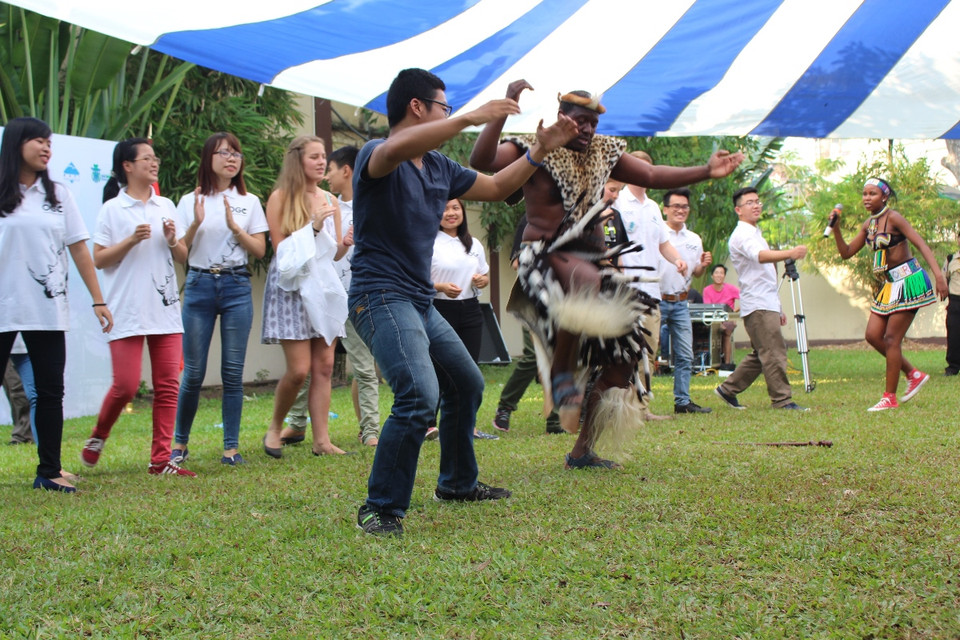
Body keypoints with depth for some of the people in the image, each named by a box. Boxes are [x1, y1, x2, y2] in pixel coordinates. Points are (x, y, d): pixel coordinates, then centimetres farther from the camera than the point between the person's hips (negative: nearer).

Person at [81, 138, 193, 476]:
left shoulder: (166, 207, 13)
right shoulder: (112, 209, -1)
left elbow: (183, 257, 16)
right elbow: (99, 259, -4)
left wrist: (173, 241, -5)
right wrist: (131, 240, -16)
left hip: (165, 308, 4)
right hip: (127, 311, -4)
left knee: (167, 386, 0)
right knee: (126, 385, -6)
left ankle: (161, 459, 4)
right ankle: (97, 438, 20)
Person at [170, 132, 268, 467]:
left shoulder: (249, 202, 9)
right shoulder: (191, 201, 7)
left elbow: (259, 250, 5)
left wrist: (235, 228, -9)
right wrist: (196, 224, -12)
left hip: (236, 287, 1)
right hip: (199, 285, -1)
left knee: (233, 372, -1)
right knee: (193, 372, 0)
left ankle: (231, 446, 5)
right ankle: (180, 442, 14)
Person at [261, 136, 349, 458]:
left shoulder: (330, 201, 13)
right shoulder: (281, 197, -1)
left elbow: (335, 253, 15)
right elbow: (280, 247, -7)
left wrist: (347, 243, -6)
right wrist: (313, 226, -14)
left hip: (324, 286, 5)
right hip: (292, 287, -5)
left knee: (324, 367, 0)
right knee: (299, 369, -10)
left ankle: (322, 440, 3)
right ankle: (275, 428, 12)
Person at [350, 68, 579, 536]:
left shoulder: (439, 167, 12)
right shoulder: (376, 155, -13)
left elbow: (496, 187, 25)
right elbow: (395, 149, -39)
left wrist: (540, 151, 15)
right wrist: (470, 118, -36)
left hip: (422, 302, 10)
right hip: (382, 298, -10)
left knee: (466, 384, 22)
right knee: (420, 396, -26)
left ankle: (458, 483, 41)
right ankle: (381, 508, -16)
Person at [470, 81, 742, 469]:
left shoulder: (602, 153, 16)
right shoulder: (532, 150, -3)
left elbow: (654, 176, 19)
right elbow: (481, 160, -20)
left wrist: (706, 172, 8)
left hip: (593, 259, 7)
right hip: (546, 257, -7)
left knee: (623, 357, 3)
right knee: (585, 282, -43)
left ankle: (582, 451, 13)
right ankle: (561, 373, -25)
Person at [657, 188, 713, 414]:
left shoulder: (694, 240, 12)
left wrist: (703, 265, -1)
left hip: (680, 303, 6)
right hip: (656, 300, -6)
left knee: (685, 356, 6)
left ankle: (683, 401, 14)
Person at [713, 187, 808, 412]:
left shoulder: (755, 234, 23)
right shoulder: (742, 234, -10)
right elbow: (759, 256, -33)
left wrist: (778, 309, 27)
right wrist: (790, 253, -49)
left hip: (766, 305, 10)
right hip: (758, 307, -10)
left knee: (760, 355, 12)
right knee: (773, 353, -11)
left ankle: (728, 389, 18)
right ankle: (782, 399, -9)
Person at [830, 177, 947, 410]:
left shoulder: (893, 218, -13)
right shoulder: (868, 224, 10)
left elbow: (921, 244, -19)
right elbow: (846, 253, 12)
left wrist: (938, 274, -30)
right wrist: (836, 229, -3)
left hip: (907, 280, -8)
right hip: (887, 284, 8)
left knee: (892, 339, -8)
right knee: (873, 335, 4)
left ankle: (890, 397, -1)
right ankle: (914, 374, 18)